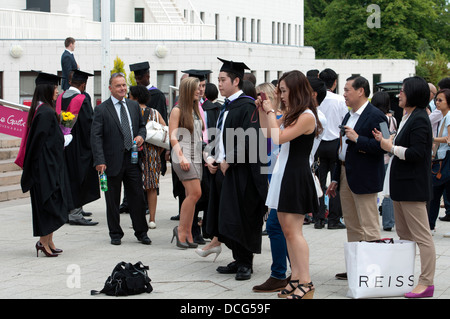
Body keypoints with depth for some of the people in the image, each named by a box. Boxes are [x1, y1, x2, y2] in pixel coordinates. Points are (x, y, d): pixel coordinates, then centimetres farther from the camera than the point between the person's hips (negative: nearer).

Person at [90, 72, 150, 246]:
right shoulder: (101, 110, -5)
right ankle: (115, 234, 17)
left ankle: (141, 233, 16)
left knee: (137, 197, 5)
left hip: (132, 159, 3)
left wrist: (141, 135, -3)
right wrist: (100, 161, -18)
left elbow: (142, 125, 22)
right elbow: (96, 137, -9)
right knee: (112, 201, 5)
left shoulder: (134, 105, 10)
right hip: (112, 161, -3)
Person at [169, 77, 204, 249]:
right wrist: (181, 156, -18)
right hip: (182, 157, -7)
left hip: (196, 157, 7)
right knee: (195, 192, -17)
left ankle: (187, 235, 5)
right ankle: (181, 230, -7)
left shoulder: (196, 110, 18)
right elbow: (173, 137, -9)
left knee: (191, 196, 4)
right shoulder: (177, 110, -3)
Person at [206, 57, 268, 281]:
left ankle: (245, 263, 5)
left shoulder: (246, 106, -13)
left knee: (240, 219, -5)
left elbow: (250, 141, -20)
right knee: (227, 219, 11)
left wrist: (228, 160, -17)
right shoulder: (227, 106, 16)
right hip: (223, 170, 9)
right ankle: (239, 260, 19)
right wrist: (212, 157, 6)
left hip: (241, 173, -9)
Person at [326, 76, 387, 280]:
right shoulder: (349, 116, 17)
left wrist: (357, 138, -22)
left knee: (369, 227, -5)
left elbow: (381, 147, -21)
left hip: (364, 178, -9)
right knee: (352, 226, 13)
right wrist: (335, 179, 20)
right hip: (346, 177, 9)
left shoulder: (375, 116, -11)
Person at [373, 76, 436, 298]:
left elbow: (416, 153, -23)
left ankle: (426, 282, -5)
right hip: (402, 184, 11)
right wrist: (386, 141, 6)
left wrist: (391, 148, -14)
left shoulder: (419, 119, -16)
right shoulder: (407, 117, 16)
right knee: (403, 235, 15)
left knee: (421, 236, -7)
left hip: (413, 185, -11)